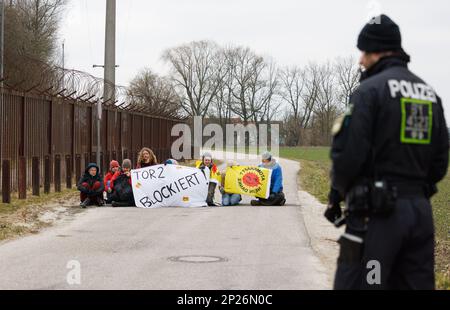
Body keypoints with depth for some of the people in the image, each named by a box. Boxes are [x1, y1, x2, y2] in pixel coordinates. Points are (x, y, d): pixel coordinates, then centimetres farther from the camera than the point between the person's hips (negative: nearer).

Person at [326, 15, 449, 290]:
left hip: (377, 211, -7)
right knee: (417, 284, 10)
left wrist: (338, 192, 3)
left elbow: (350, 152, -13)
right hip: (421, 210, 7)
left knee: (357, 284, -4)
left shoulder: (371, 89, -8)